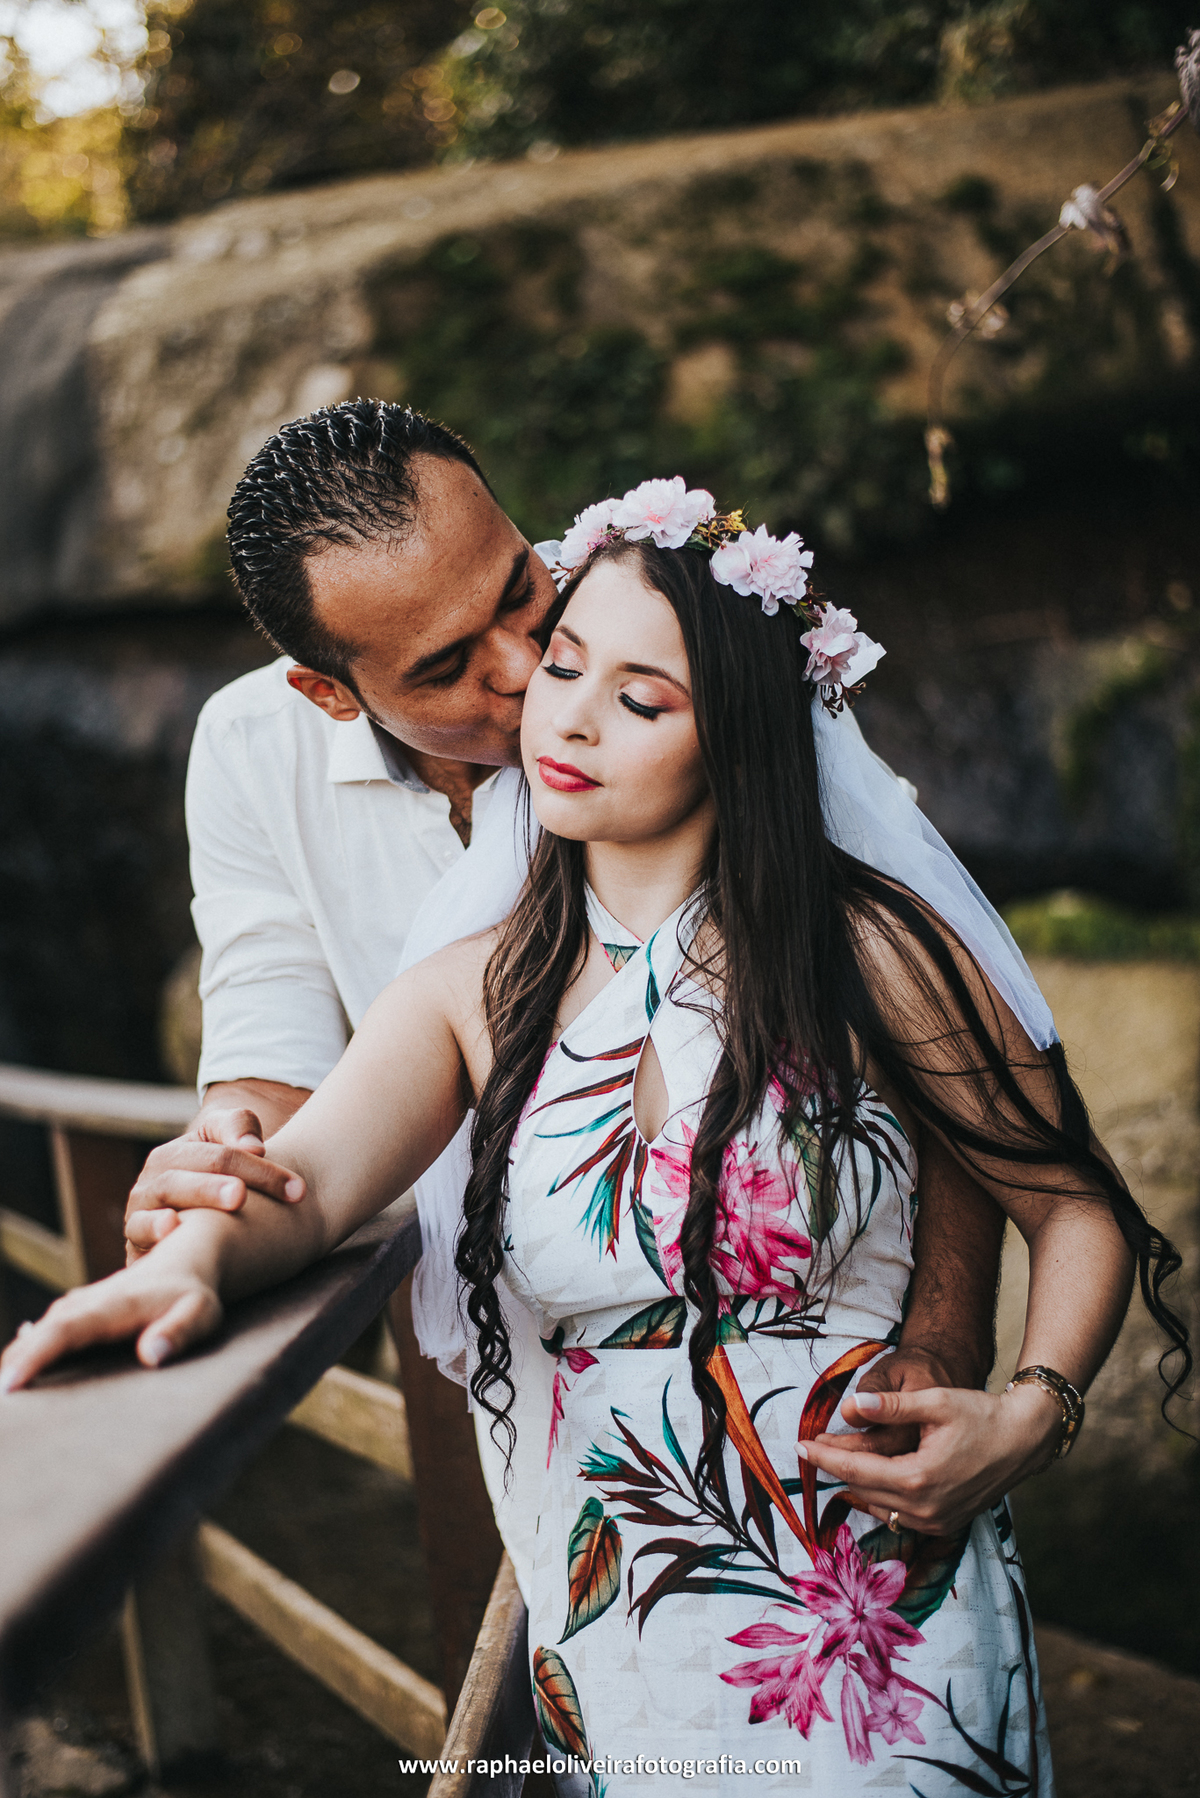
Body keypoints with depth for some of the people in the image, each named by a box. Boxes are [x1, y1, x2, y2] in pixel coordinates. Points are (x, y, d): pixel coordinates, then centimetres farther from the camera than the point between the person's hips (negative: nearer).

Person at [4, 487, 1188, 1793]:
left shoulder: (870, 955, -8)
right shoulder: (471, 999, -1)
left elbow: (1080, 1208, -1)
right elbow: (305, 1175, -18)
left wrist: (1027, 1418, -17)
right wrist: (189, 1264, -40)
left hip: (888, 1631, -2)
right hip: (626, 1657, 3)